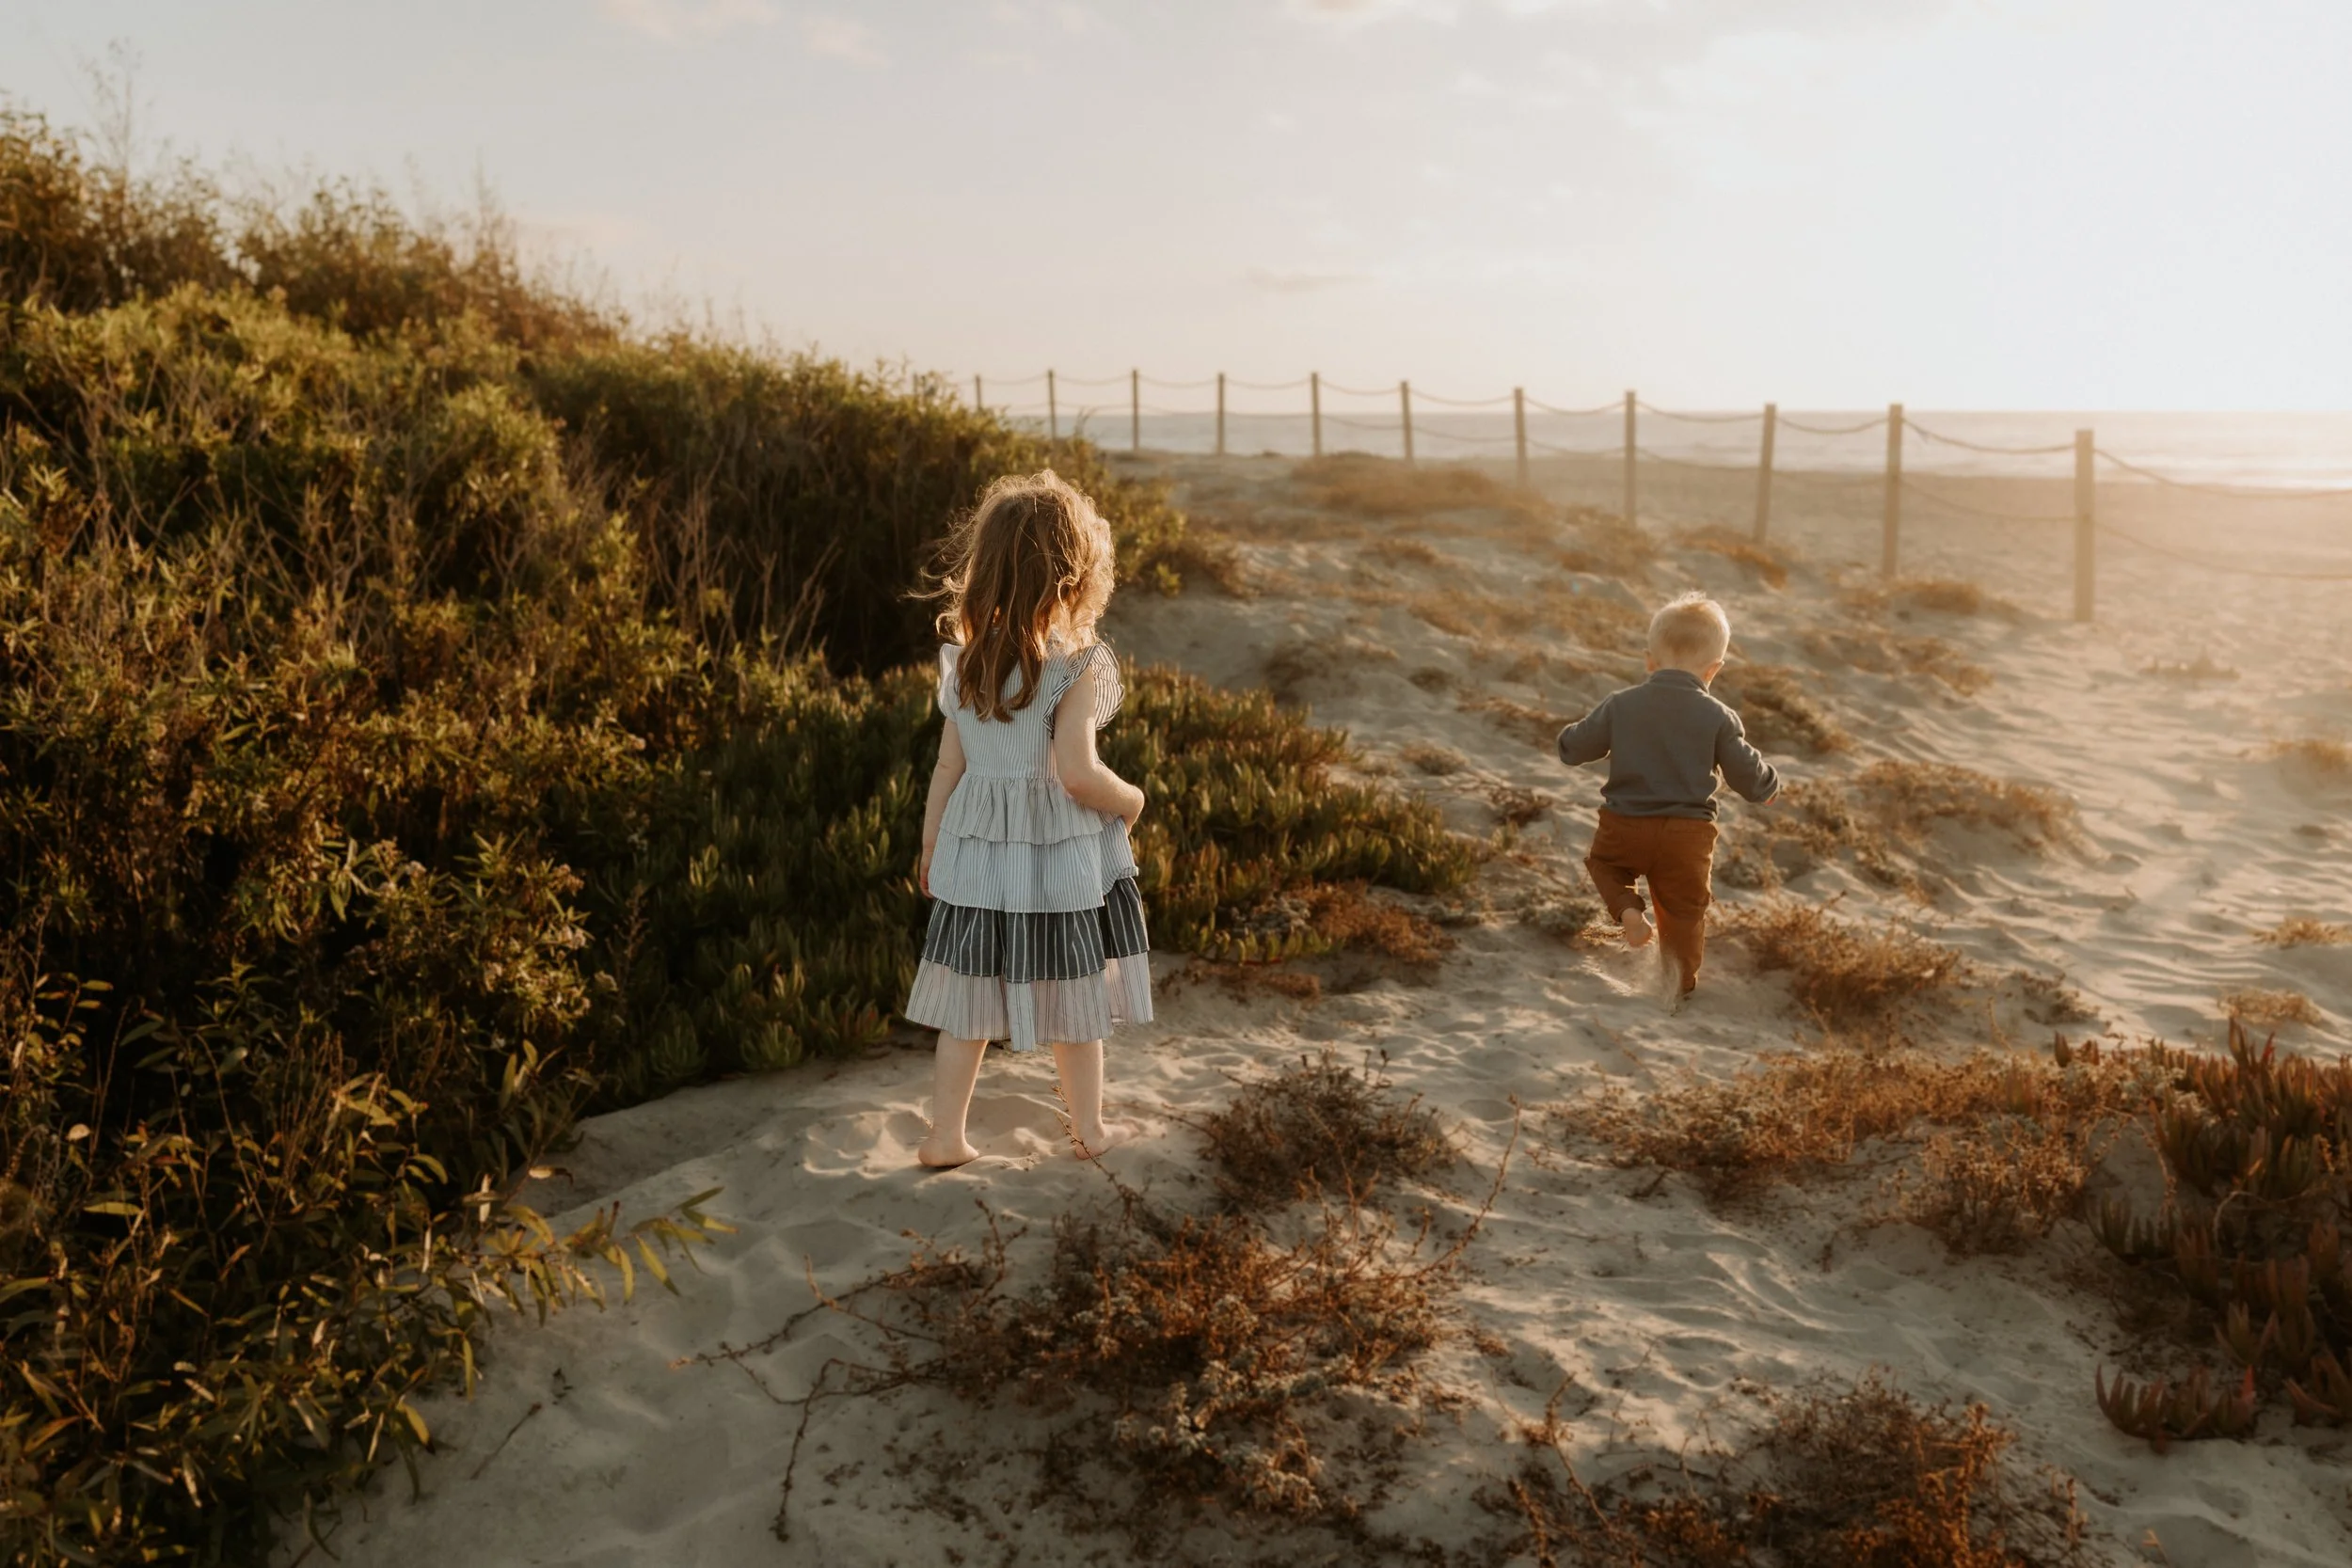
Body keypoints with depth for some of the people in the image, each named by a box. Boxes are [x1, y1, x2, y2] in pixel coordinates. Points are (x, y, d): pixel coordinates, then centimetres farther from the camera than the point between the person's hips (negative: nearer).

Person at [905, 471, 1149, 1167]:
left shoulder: (964, 661, -1)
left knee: (969, 1003, 13)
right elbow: (1078, 773, -23)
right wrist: (1130, 800, -4)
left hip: (978, 855, 4)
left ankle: (946, 1136, 20)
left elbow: (948, 767, 3)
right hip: (1065, 858, -4)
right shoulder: (1077, 664, -17)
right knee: (1073, 1000, 12)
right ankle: (1090, 1128, 28)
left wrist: (930, 844, 14)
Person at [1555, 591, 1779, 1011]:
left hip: (1624, 827, 0)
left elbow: (1575, 749, 4)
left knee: (1603, 862, 29)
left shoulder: (1620, 704, -2)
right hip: (1688, 834, 0)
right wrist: (1768, 787, 24)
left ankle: (1627, 910, 3)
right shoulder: (1718, 717, -4)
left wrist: (1569, 739, 29)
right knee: (1684, 909, 16)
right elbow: (1746, 772, 1)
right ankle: (1678, 985, 21)